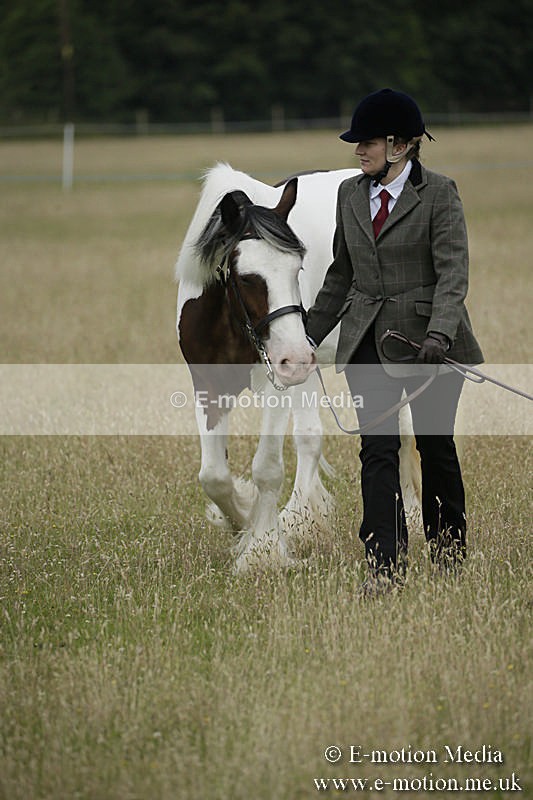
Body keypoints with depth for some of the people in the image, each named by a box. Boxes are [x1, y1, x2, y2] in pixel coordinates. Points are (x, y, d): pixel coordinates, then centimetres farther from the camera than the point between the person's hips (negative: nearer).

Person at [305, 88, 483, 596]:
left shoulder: (439, 195, -8)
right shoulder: (350, 195, 9)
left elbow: (453, 273, -15)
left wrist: (438, 334, -29)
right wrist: (311, 333, 17)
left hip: (428, 342, -4)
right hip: (368, 340, 4)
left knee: (435, 443, 8)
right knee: (378, 449, -6)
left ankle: (448, 549, 28)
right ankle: (384, 565, -9)